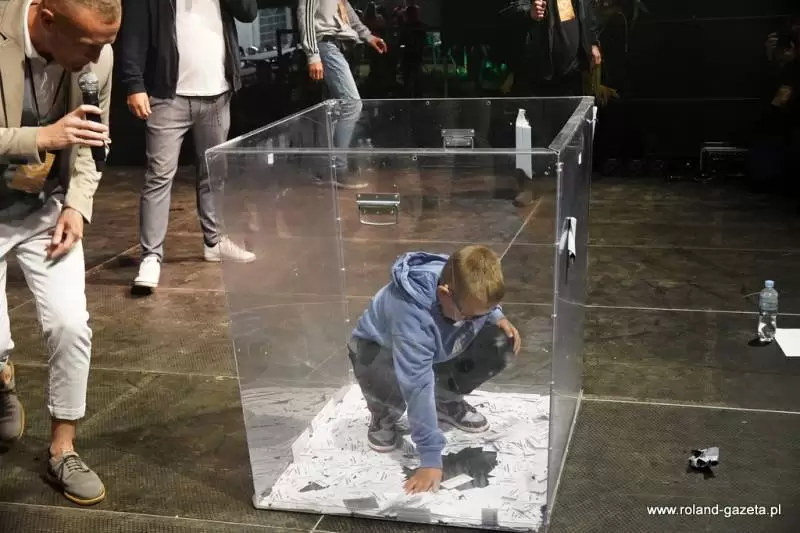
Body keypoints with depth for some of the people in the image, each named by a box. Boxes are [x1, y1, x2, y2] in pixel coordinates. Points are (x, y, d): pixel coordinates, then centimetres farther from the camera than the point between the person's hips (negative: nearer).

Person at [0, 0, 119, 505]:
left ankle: (62, 450, 14)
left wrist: (77, 206, -8)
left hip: (48, 209, 3)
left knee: (71, 325, -6)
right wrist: (41, 138, -34)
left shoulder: (97, 55, -13)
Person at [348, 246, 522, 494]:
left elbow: (486, 306, 5)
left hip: (437, 351, 6)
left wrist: (497, 318, -18)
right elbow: (418, 385, -43)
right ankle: (384, 415, -2)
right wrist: (431, 459, -43)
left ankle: (446, 401, 9)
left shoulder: (467, 287, -24)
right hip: (377, 351, -6)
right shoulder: (411, 313, -43)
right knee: (400, 385, -42)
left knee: (503, 344, -16)